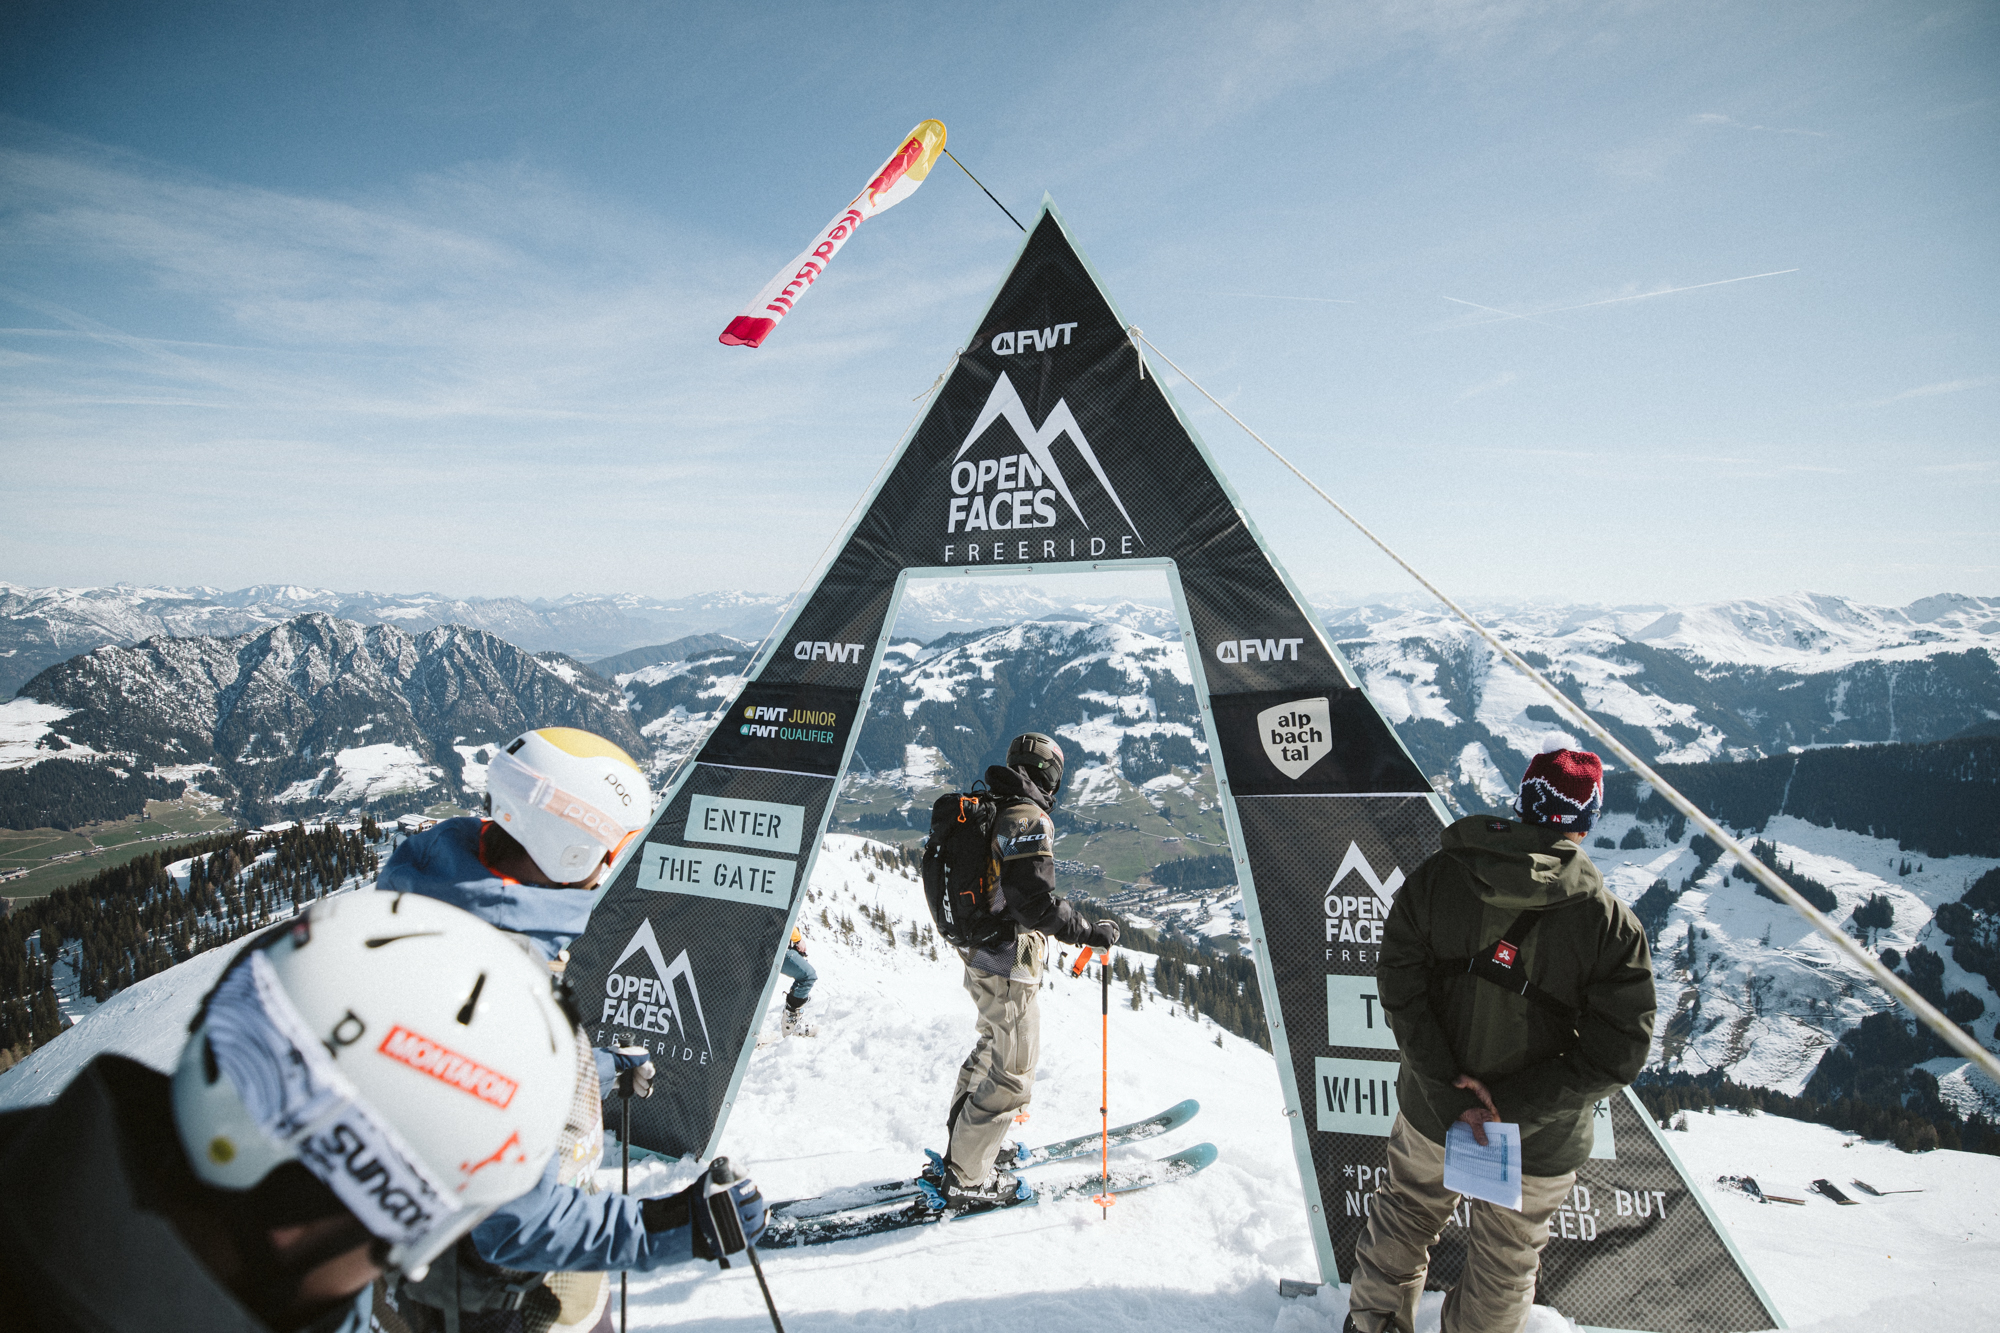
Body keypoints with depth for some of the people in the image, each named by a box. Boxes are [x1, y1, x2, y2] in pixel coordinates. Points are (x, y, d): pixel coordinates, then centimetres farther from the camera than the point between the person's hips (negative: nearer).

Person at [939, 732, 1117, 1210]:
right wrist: (1091, 932, -17)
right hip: (1009, 969, -10)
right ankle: (967, 1179, 12)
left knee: (992, 1050, 26)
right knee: (1013, 1076, 2)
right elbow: (1037, 903, -27)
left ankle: (964, 1146, 38)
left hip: (978, 958, 10)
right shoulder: (1030, 820, -20)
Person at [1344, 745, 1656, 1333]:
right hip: (1537, 1146, -2)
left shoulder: (1437, 876, -15)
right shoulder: (1611, 925, -21)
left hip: (1430, 1109, 3)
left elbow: (1400, 984, -14)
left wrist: (1446, 1086, -14)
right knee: (1504, 1263, 24)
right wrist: (1509, 1104, -16)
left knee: (1406, 1216, 29)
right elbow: (1613, 1054, -19)